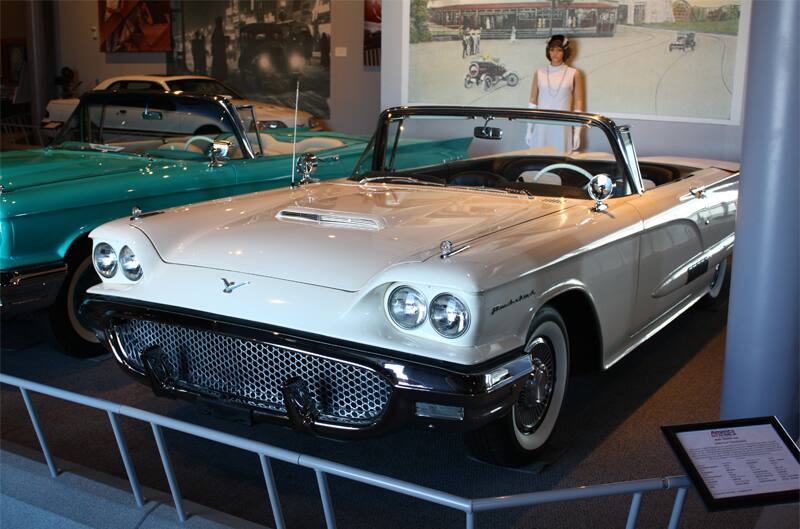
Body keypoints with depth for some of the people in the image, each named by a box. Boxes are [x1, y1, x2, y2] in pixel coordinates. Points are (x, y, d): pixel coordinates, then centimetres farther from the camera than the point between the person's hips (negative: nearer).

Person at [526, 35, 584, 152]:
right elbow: (532, 102, 8)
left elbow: (578, 103, 3)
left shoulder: (574, 74, 3)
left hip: (562, 128, -1)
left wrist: (577, 132, -2)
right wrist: (529, 129, 4)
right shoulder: (539, 73, 6)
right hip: (541, 127, 1)